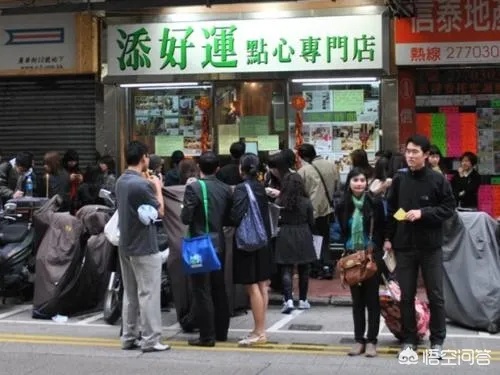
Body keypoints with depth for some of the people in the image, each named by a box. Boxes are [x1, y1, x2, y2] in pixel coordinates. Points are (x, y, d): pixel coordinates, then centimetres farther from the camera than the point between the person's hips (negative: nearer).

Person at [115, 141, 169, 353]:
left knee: (130, 293, 14)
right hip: (144, 248, -9)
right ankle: (150, 340, 0)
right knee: (148, 294, -3)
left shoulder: (121, 181, 6)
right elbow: (159, 211, -11)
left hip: (126, 245, 9)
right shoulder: (141, 184, -21)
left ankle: (129, 337, 19)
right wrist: (157, 187, 1)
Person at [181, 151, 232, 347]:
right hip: (219, 244, 6)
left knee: (202, 291, -1)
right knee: (219, 289, 14)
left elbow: (186, 218, -14)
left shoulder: (193, 188, -14)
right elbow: (229, 219, 6)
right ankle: (221, 332, 22)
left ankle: (207, 336, 1)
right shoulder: (226, 189, 2)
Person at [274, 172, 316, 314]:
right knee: (303, 270, 13)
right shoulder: (306, 202, -5)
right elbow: (311, 223, 2)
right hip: (303, 238, 1)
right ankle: (302, 300, 21)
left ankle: (288, 300, -15)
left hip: (285, 238, -1)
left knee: (286, 270, 0)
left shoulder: (279, 202, -8)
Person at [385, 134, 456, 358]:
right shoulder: (399, 180, 4)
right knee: (406, 295, 7)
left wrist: (422, 213, -16)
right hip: (404, 246, 2)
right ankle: (409, 339, 18)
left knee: (435, 295, 4)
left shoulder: (438, 180, -5)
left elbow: (449, 209, -5)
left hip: (430, 246, -2)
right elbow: (391, 210, 10)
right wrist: (388, 237, 5)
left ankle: (437, 341, 16)